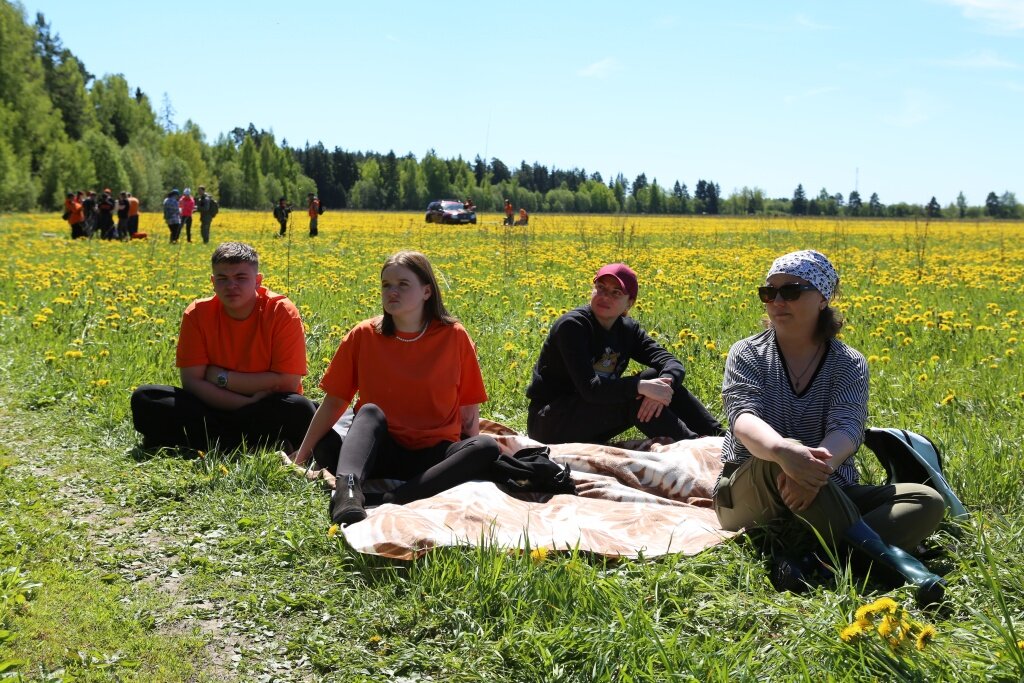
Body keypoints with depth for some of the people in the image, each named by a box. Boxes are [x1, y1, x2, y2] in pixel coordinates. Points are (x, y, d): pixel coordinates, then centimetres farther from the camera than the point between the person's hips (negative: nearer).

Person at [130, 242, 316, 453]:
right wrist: (248, 403, -21)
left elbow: (288, 383, -16)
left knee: (300, 410, -35)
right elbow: (191, 382, -9)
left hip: (268, 413, -2)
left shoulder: (282, 312, -12)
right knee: (144, 399, -20)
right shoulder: (198, 314, -6)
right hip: (214, 408, 2)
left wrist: (222, 378, -15)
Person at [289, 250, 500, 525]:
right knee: (370, 411, -31)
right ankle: (348, 490, -55)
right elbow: (334, 402, 4)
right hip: (380, 451, 0)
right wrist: (301, 456, 1)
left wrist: (473, 456, -6)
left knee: (487, 447, -29)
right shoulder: (363, 336, 0)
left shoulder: (454, 337, 0)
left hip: (435, 454, 1)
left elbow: (469, 407, 4)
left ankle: (395, 499, -42)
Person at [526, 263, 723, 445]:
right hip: (548, 424, -7)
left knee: (659, 376, -9)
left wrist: (664, 384, -31)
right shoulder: (572, 326, -18)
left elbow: (673, 364, -9)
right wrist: (640, 387, -38)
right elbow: (588, 388, -29)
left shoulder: (628, 330, 2)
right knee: (635, 398, -28)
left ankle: (717, 435, -14)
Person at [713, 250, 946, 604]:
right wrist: (782, 450, -45)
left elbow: (847, 428, -17)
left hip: (830, 496, 3)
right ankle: (882, 553, -36)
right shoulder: (747, 355, -2)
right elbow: (743, 417, -21)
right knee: (779, 458, -37)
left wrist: (817, 465, -42)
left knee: (928, 501, -20)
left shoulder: (849, 364, 1)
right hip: (748, 493, -2)